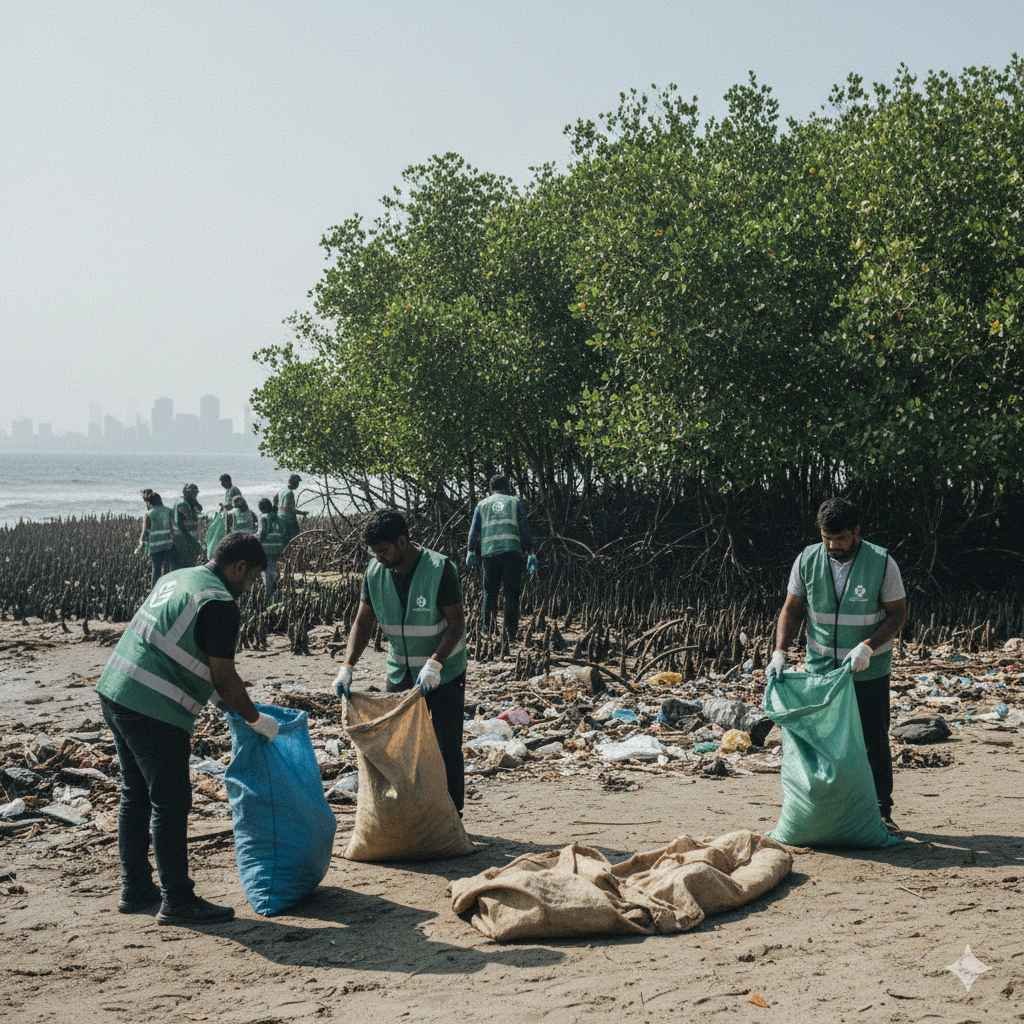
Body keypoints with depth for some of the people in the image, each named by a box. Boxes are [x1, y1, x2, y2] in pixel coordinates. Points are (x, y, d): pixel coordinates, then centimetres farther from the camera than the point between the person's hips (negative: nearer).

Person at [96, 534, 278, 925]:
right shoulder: (219, 604, -13)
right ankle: (177, 901, 5)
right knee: (171, 803, -1)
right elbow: (224, 678, -13)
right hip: (153, 711, -10)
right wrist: (256, 720, 1)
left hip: (115, 692, 10)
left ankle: (135, 890, 26)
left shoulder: (177, 578, 15)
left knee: (136, 796, 17)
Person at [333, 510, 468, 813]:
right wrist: (347, 667, -15)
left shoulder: (439, 569, -22)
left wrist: (434, 664, -33)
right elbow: (363, 622, -3)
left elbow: (457, 625, -21)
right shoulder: (375, 572, -7)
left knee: (446, 746, 1)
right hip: (401, 672, 5)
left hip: (444, 672, -5)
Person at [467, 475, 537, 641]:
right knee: (511, 593, 3)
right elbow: (525, 529, 6)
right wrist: (530, 553, 3)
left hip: (489, 551, 1)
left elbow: (474, 530, 8)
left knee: (489, 591, 13)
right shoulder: (515, 502, 15)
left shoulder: (482, 505, 19)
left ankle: (487, 627, 6)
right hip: (512, 551, -1)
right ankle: (510, 632, 1)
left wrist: (472, 552, 7)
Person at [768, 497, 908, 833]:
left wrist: (868, 646, -21)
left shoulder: (882, 563, -12)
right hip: (820, 669, 2)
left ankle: (881, 811, 17)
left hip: (869, 672, -2)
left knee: (875, 742, 6)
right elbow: (791, 610, 2)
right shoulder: (807, 560, -6)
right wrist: (780, 652, -11)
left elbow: (898, 613, -7)